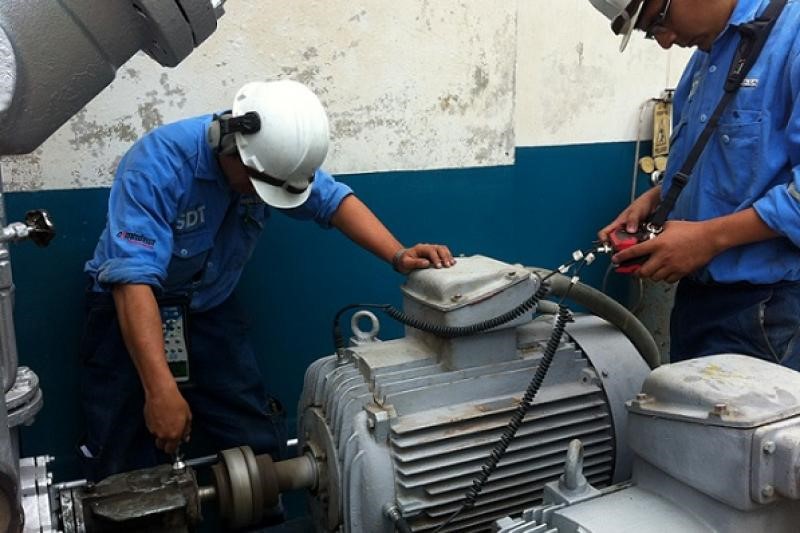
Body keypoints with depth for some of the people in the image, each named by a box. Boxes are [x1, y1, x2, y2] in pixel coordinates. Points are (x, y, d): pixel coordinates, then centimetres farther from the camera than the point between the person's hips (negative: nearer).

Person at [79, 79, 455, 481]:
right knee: (126, 470, -4)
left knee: (262, 447, 1)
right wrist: (161, 390, -44)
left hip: (210, 309, 4)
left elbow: (334, 200, -9)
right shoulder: (158, 166, -30)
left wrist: (398, 256, -26)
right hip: (130, 307, -4)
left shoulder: (275, 158, -13)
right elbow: (134, 279, -37)